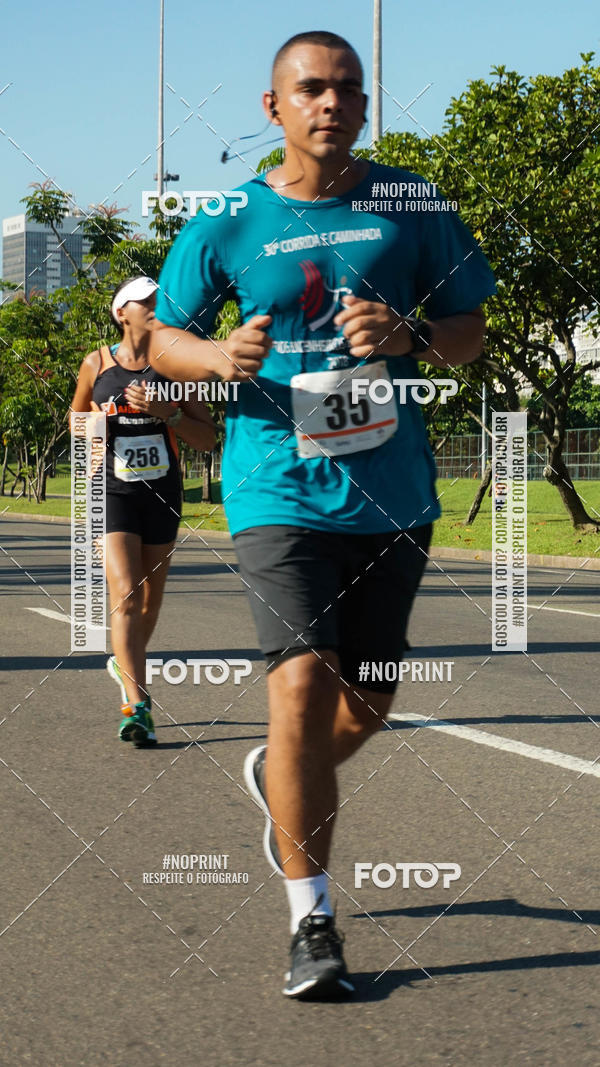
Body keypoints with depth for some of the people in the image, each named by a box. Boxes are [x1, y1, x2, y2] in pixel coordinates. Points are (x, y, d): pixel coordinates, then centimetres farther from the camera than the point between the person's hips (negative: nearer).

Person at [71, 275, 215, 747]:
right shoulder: (97, 365, 0)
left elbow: (207, 438, -2)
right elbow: (76, 418, 19)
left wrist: (165, 411, -16)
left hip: (162, 492, 3)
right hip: (113, 491, -2)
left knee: (150, 599, 15)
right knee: (125, 595, -18)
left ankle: (127, 664, 44)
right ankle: (137, 706, -22)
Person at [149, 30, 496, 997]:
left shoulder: (412, 207, 4)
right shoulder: (225, 225, 0)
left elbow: (469, 330, 8)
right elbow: (165, 337, 9)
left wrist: (408, 339, -14)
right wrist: (224, 358, -14)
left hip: (391, 492, 3)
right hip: (279, 489, -3)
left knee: (366, 703, 12)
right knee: (303, 682, -18)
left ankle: (279, 778, 48)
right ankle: (311, 919, -6)